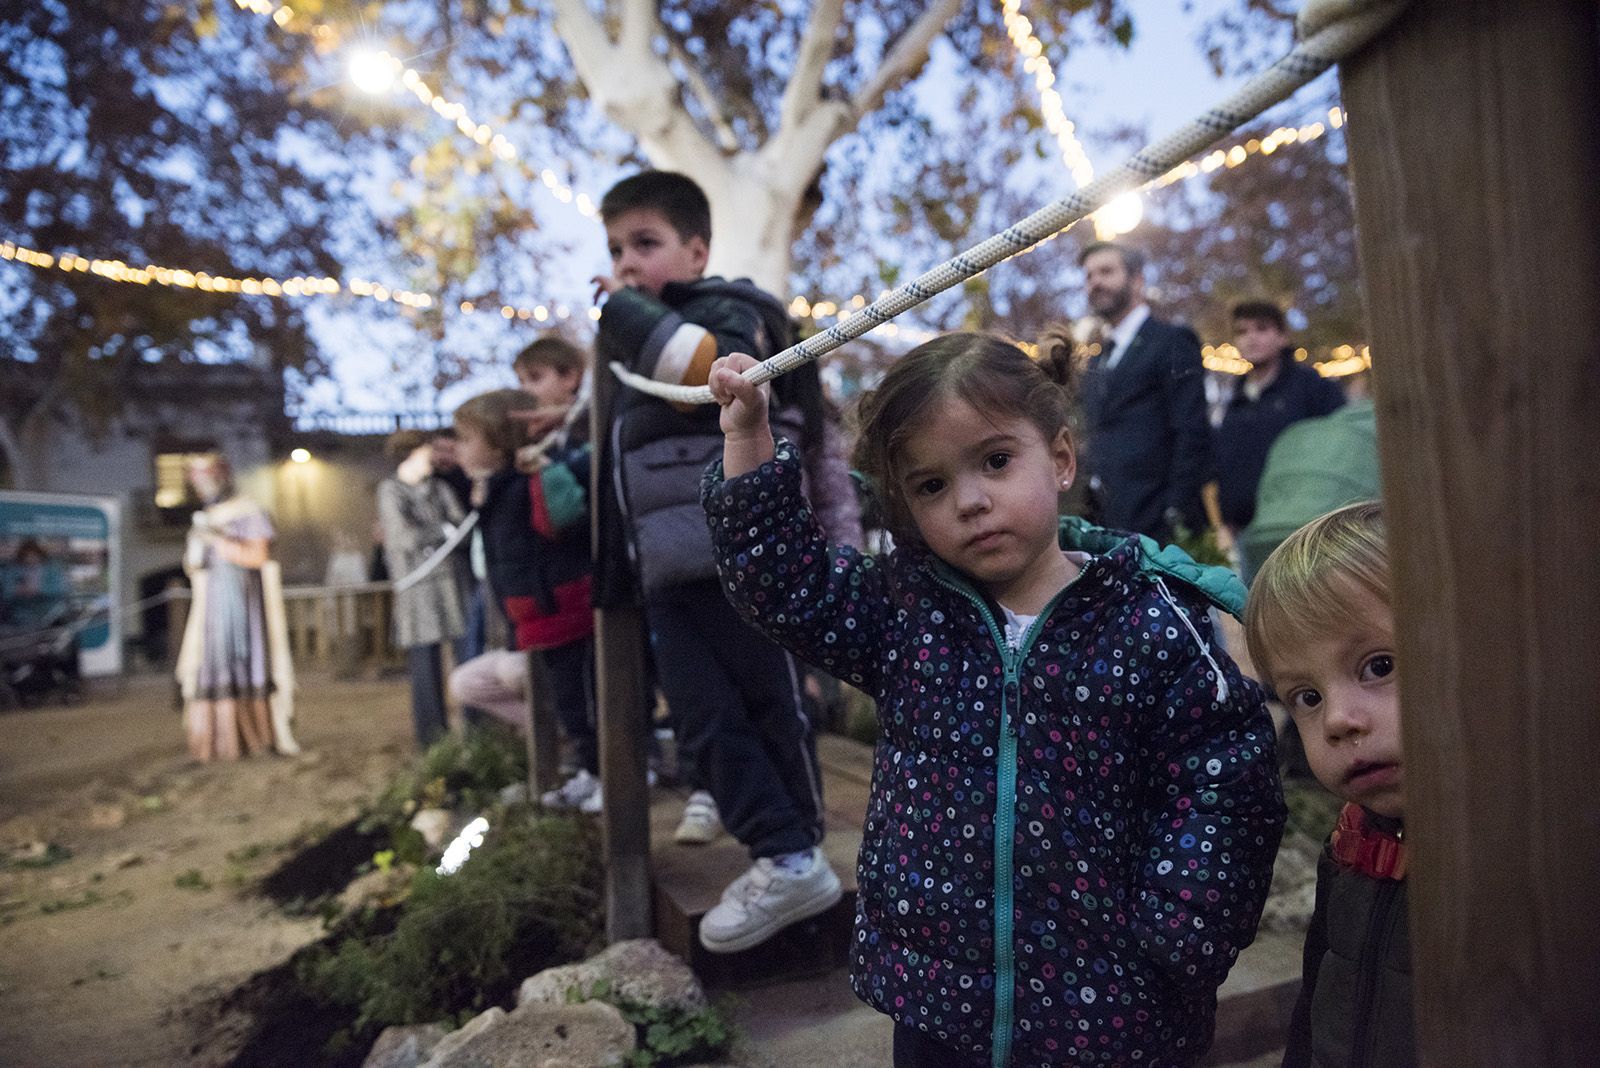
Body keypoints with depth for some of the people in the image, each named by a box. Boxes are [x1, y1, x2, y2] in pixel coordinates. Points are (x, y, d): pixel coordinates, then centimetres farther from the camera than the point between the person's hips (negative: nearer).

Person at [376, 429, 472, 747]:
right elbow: (405, 537, -12)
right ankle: (431, 731, 10)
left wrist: (427, 536, -11)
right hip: (418, 586, -4)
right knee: (425, 660, 0)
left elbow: (462, 525, 4)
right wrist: (444, 530, -3)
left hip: (452, 579, 4)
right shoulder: (390, 492, 0)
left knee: (467, 651, 2)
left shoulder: (438, 488, 13)